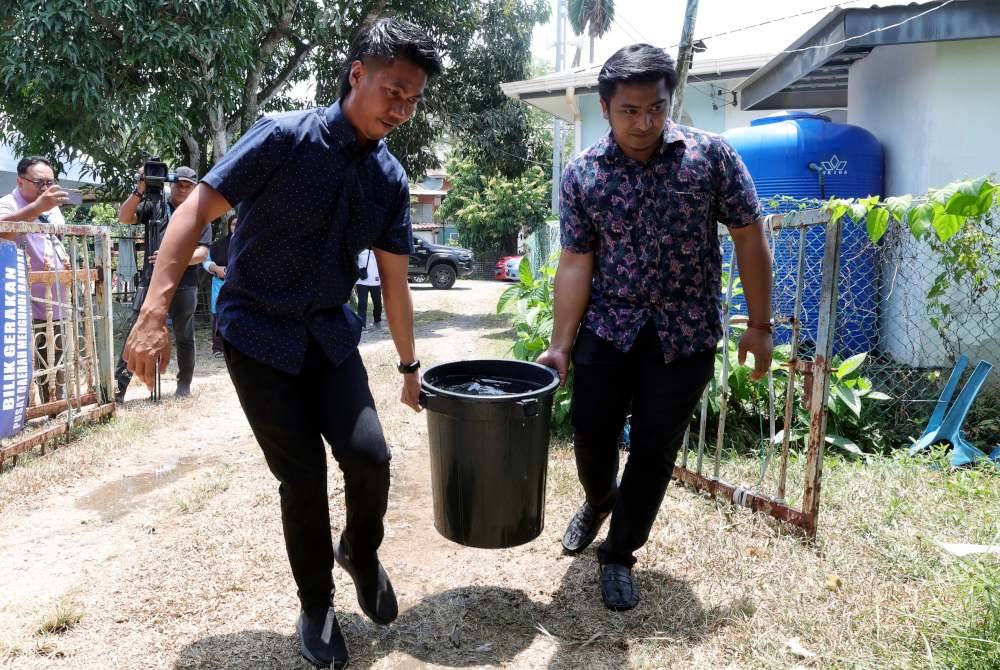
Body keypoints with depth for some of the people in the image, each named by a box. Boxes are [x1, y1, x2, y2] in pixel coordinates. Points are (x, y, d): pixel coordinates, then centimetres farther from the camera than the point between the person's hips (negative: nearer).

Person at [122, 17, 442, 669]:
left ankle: (361, 553, 23)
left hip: (330, 333, 4)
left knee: (369, 455, -10)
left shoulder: (391, 178, -1)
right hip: (257, 333, -4)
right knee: (303, 474, -2)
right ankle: (317, 606, 22)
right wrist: (154, 313, -25)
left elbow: (395, 279, 6)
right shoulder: (283, 138, -16)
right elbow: (197, 211, -16)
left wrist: (410, 365, 10)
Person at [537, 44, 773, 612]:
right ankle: (599, 501, 43)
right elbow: (577, 262, -4)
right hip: (606, 328, 1)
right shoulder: (582, 174, -5)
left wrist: (760, 324, -3)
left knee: (654, 450, 5)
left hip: (685, 333, -1)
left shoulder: (711, 155, -8)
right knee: (591, 433, 8)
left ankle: (619, 555, 25)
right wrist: (560, 344, -9)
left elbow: (749, 238, -3)